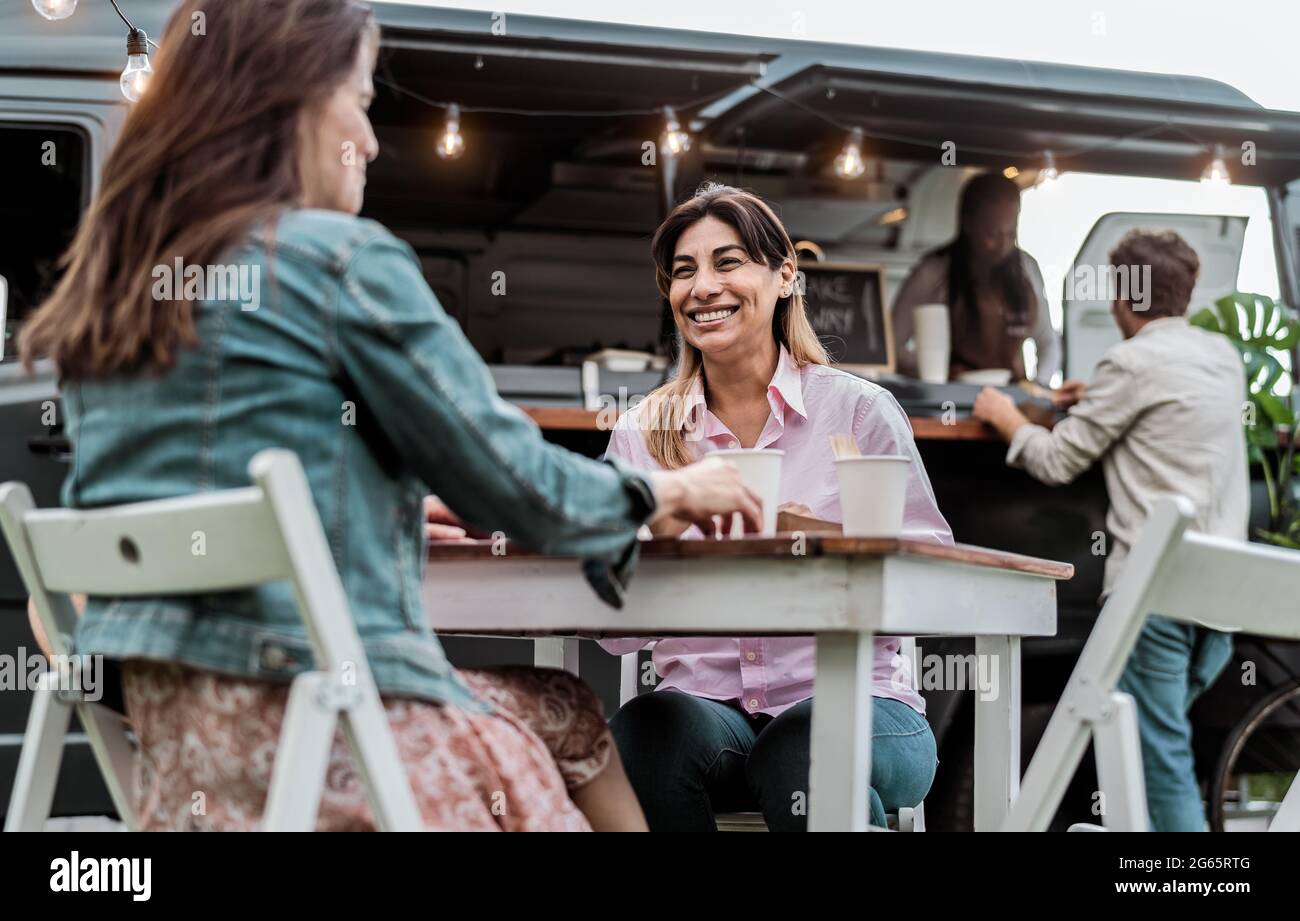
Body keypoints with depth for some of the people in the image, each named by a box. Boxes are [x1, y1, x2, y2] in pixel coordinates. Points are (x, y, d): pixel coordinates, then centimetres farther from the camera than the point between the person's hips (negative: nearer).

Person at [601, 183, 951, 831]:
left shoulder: (860, 410, 0)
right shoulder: (641, 435, 7)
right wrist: (657, 535, -16)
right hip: (701, 701, 3)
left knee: (802, 756, -36)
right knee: (640, 731, -31)